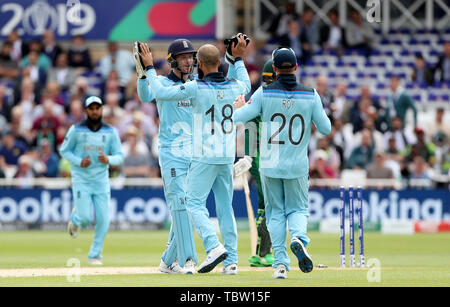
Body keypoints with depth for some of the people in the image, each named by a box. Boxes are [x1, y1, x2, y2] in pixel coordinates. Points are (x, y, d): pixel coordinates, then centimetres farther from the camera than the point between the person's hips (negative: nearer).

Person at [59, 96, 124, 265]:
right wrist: (79, 161, -14)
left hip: (101, 181, 2)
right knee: (86, 218, -11)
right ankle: (75, 218, 27)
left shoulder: (110, 132, 1)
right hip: (81, 180, -2)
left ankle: (95, 254, 11)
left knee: (103, 219, -5)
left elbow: (120, 156, 1)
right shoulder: (76, 130, -5)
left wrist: (108, 160, -22)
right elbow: (64, 150, 3)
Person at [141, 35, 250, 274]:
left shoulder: (197, 88, -14)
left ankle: (214, 246, -20)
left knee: (194, 202, -1)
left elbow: (160, 92, -10)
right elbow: (246, 86, 29)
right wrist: (238, 59, 34)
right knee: (225, 207, 10)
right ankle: (231, 260, 7)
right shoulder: (232, 87, 3)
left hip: (204, 157, -6)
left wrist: (150, 67, 2)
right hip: (227, 156, 6)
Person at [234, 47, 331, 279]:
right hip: (297, 165, 0)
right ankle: (299, 238, -19)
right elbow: (326, 129, 0)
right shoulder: (310, 95, -4)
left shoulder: (264, 93, -8)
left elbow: (239, 117, -9)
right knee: (297, 209, 14)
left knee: (275, 213, 10)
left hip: (270, 164, 0)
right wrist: (319, 112, 19)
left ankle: (280, 263, 3)